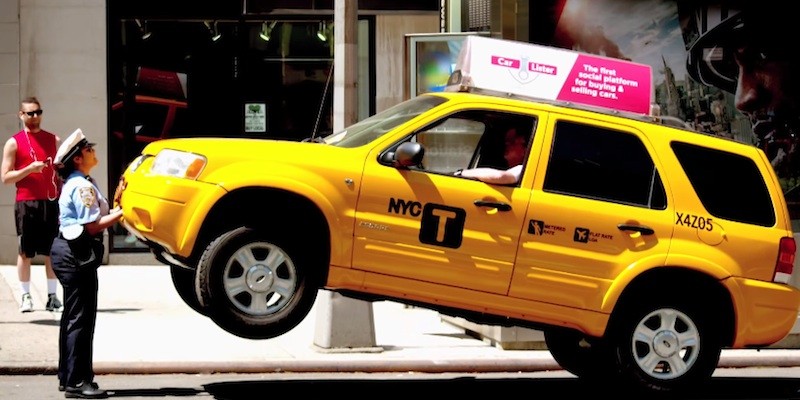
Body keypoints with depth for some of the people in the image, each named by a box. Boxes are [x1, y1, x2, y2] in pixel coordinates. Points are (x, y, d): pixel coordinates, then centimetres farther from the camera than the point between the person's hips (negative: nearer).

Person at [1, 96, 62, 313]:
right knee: (25, 252, 0)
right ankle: (26, 297, 6)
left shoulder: (53, 140, 12)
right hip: (26, 203, -2)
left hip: (51, 202, 2)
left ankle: (52, 295, 8)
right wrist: (29, 169, -15)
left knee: (52, 251, 2)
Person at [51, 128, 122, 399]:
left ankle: (68, 376, 20)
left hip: (69, 252, 11)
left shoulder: (75, 183, 16)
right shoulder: (82, 186, -16)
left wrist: (113, 211, 4)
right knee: (81, 318, -9)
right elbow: (92, 226, -21)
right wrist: (120, 214, -15)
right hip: (78, 255, -11)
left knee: (73, 316, 15)